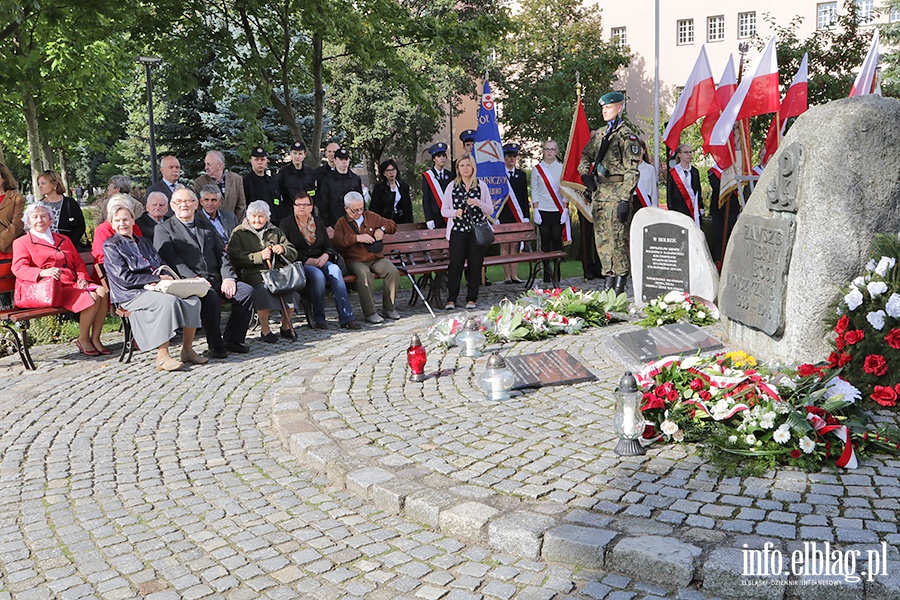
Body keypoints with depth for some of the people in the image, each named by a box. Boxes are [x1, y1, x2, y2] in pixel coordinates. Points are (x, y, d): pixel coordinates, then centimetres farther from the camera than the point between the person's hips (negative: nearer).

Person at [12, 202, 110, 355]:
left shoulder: (63, 240, 29)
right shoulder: (22, 243, 11)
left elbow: (78, 262, 25)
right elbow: (18, 268, -6)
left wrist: (83, 278, 2)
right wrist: (43, 272, -27)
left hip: (73, 284, 6)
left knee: (102, 292, -27)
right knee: (92, 298, -30)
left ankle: (95, 339, -17)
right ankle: (83, 340, -11)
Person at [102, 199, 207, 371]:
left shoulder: (144, 242, 24)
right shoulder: (111, 246, 3)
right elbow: (125, 278, -9)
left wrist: (164, 277, -5)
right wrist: (157, 278, -11)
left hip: (155, 289, 6)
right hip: (131, 294, -6)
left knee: (193, 300, -19)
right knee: (169, 301, -35)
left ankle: (187, 349, -11)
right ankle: (162, 356, -33)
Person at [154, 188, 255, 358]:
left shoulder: (206, 226, 24)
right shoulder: (163, 229, 8)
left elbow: (222, 253, 16)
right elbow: (171, 260, -6)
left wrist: (228, 278, -2)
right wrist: (195, 279, -20)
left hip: (216, 279, 5)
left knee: (247, 291, -19)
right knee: (211, 297, -36)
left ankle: (232, 339, -7)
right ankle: (215, 345, -20)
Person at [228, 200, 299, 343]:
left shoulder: (275, 231, 24)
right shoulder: (239, 232, 13)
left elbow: (293, 254, 20)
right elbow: (235, 257, -3)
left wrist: (283, 249, -3)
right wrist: (259, 256, -11)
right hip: (253, 273, -3)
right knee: (263, 288, -35)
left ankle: (286, 326, -11)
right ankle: (265, 330, -21)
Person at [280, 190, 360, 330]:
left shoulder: (318, 221, 18)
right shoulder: (286, 223, 4)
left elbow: (327, 246, 16)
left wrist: (325, 256, -7)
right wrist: (307, 260, -14)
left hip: (320, 260, 4)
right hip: (299, 264, -4)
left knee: (335, 270, -29)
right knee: (318, 275, -35)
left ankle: (346, 317, -32)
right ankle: (318, 319, -22)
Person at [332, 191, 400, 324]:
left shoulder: (371, 216, 17)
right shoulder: (341, 223, 8)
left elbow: (392, 225, 22)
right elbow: (337, 241, -11)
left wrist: (382, 228, 1)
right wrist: (357, 238, -21)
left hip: (376, 258, 3)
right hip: (355, 261, -3)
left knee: (393, 271, -25)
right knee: (365, 274, -37)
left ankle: (389, 308, -10)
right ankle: (370, 312, -30)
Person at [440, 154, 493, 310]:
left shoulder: (481, 186, 8)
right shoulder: (452, 186, 8)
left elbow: (490, 210, 6)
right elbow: (443, 210, 9)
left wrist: (479, 203, -14)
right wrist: (455, 212, -12)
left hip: (477, 231, 1)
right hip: (458, 231, -1)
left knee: (475, 264, 1)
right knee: (455, 264, -8)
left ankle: (471, 299, 12)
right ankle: (451, 299, 1)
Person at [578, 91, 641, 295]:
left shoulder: (626, 136, -7)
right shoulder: (599, 134, 16)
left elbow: (632, 171, -12)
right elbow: (585, 156, 28)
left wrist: (625, 200, -18)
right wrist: (586, 175, 8)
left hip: (616, 192, -8)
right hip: (598, 192, 8)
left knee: (618, 237, -7)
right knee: (601, 238, 9)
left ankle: (620, 285, 0)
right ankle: (609, 279, 18)